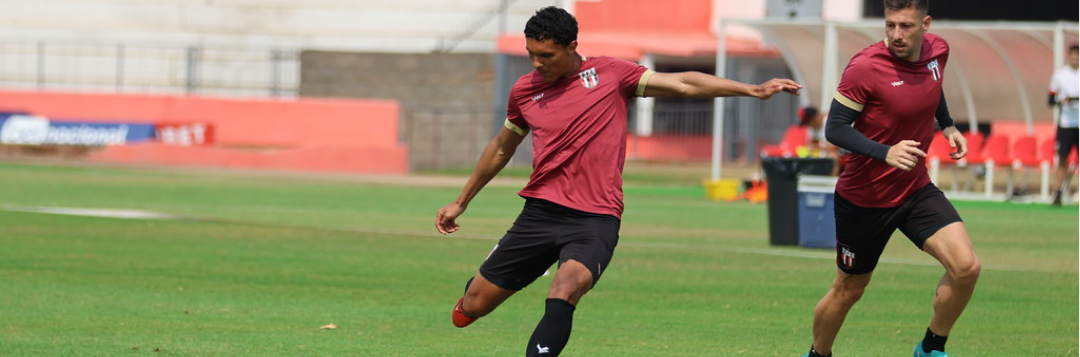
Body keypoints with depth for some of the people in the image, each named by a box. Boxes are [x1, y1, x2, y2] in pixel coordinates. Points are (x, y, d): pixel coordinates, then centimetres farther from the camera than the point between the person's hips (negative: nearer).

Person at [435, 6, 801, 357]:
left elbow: (683, 84, 2)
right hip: (541, 212, 3)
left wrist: (753, 90, -4)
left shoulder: (610, 74, 2)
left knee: (564, 290, -33)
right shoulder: (524, 91, 9)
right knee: (472, 308, 3)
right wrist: (461, 202, 32)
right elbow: (501, 149, 26)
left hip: (595, 220, -3)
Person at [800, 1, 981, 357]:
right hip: (864, 198, -4)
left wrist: (948, 126, 9)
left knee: (966, 267, -15)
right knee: (848, 290, 10)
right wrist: (886, 152, -34)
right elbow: (835, 129, -21)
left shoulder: (937, 51, -4)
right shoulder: (865, 67, -23)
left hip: (916, 189, 4)